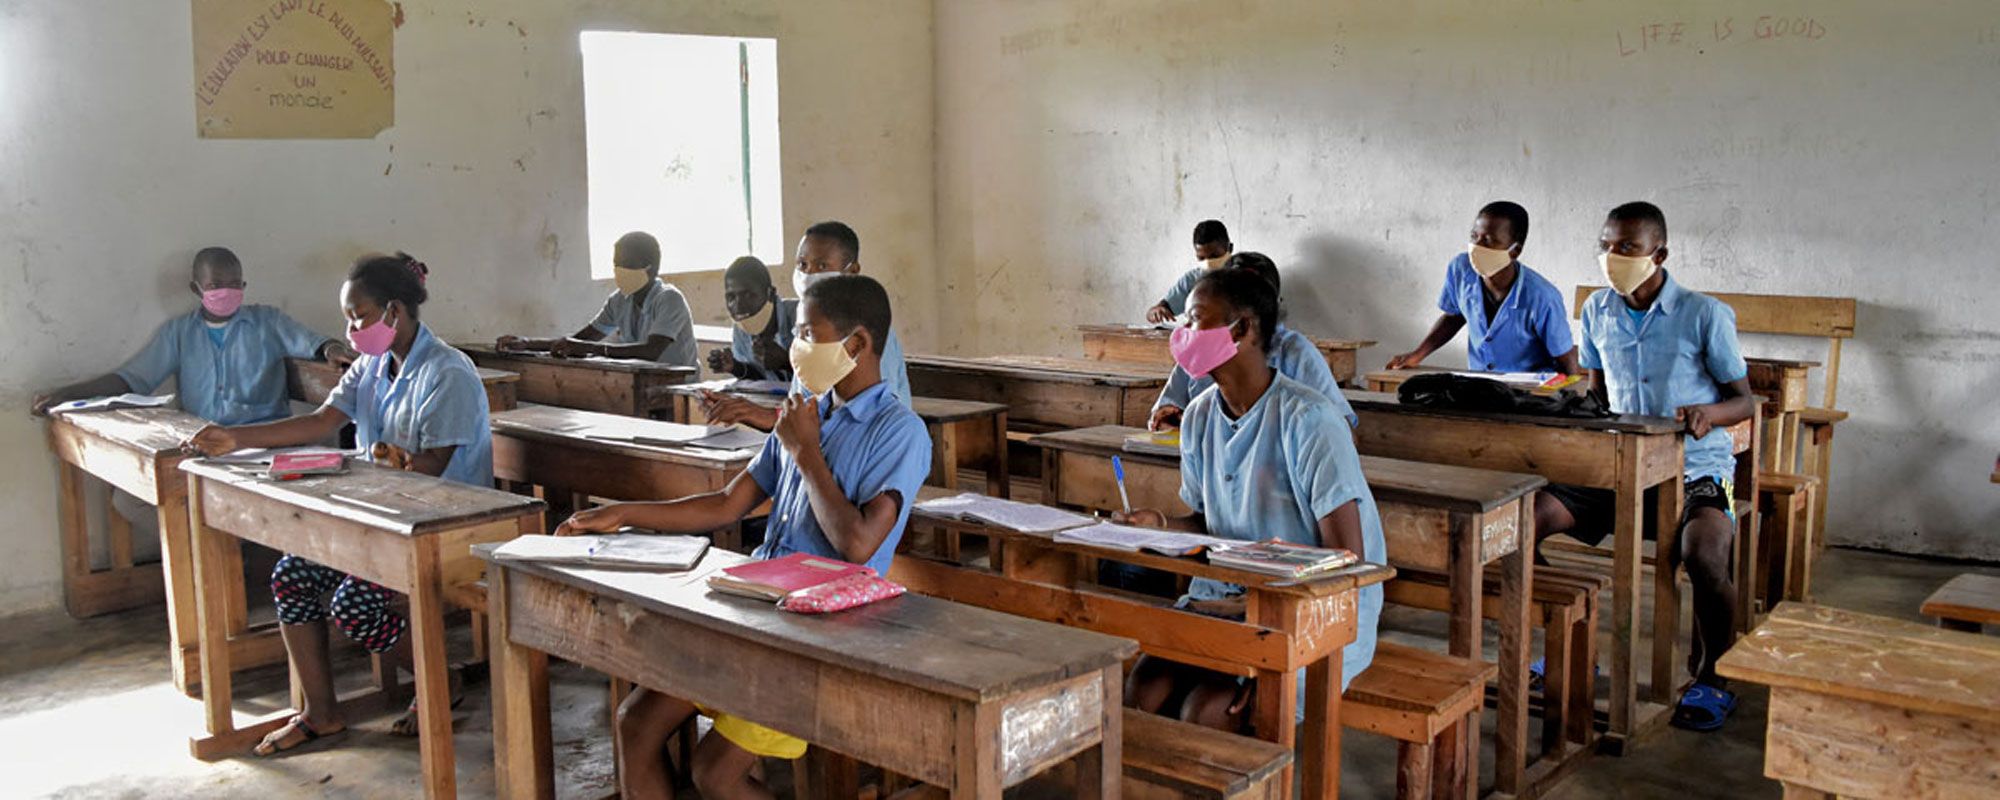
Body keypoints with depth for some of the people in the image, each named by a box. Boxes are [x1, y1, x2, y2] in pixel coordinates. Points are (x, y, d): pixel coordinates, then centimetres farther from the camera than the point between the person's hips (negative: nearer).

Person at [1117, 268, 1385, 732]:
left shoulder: (1306, 419, -17)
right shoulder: (1200, 415, 6)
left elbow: (1346, 558, -16)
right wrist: (1163, 527, -3)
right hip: (1227, 597, 6)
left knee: (1207, 709, -27)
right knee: (1143, 693, -20)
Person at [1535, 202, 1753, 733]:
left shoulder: (1705, 315, -7)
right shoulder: (1598, 311, 7)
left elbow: (1744, 401, -4)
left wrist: (1707, 413, -27)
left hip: (1695, 468, -5)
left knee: (1704, 557, -34)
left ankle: (1710, 679, -4)